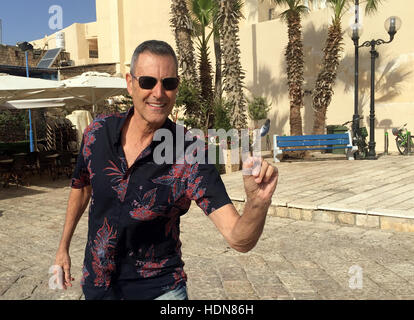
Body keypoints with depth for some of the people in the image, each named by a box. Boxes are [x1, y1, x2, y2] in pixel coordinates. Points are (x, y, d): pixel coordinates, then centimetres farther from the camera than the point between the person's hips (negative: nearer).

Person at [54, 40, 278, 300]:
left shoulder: (189, 156, -22)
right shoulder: (98, 132, -12)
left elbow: (239, 240, -26)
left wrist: (258, 202, -47)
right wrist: (63, 247, 15)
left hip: (158, 289, -3)